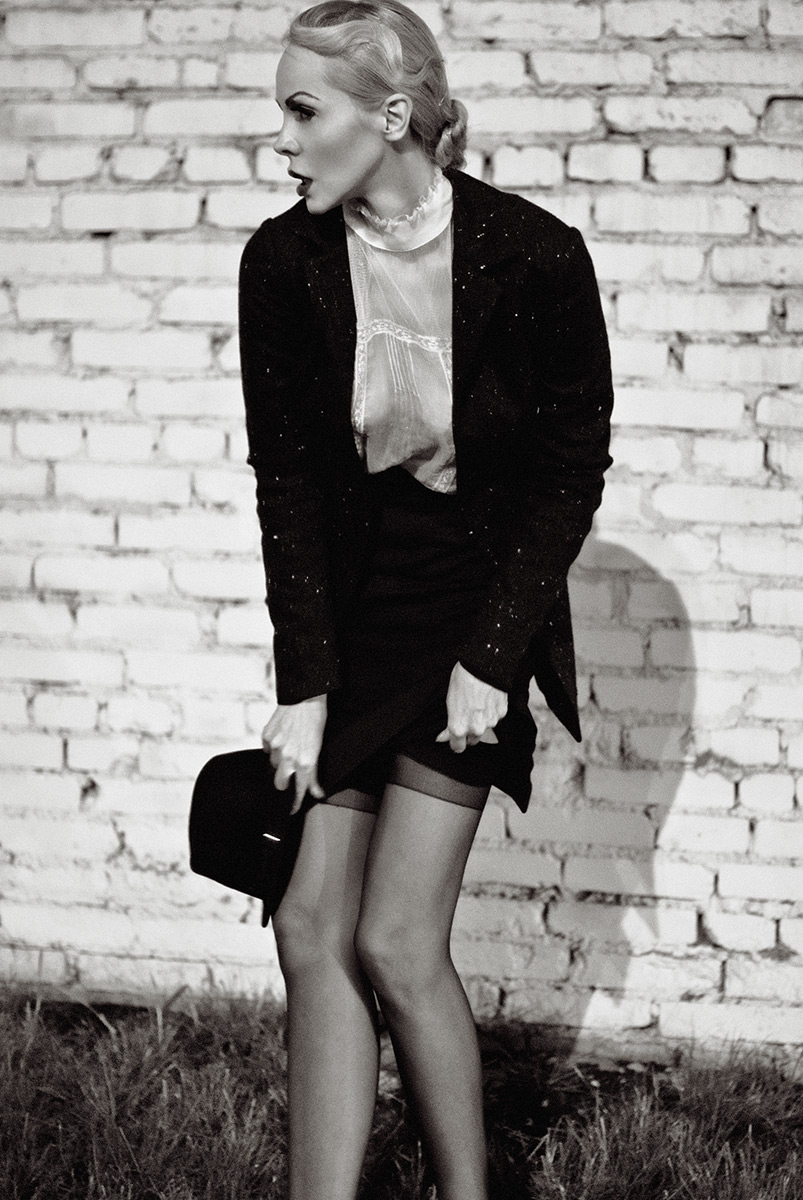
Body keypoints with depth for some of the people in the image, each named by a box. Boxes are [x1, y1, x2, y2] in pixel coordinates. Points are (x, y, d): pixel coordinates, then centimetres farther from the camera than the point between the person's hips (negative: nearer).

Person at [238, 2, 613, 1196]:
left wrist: (491, 659, -11)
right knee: (313, 927, -2)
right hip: (345, 602, 4)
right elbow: (286, 477, -4)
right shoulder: (283, 262, -7)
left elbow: (571, 471, -7)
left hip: (475, 599, -3)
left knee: (395, 942, -6)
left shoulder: (535, 258, -16)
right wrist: (303, 684, -8)